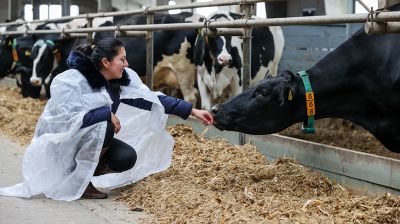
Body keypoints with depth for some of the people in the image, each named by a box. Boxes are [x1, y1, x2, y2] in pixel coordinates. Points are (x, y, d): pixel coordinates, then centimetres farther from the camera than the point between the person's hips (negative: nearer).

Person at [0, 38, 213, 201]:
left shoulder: (123, 79, -6)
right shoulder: (69, 81, -27)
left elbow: (153, 99, -4)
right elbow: (68, 120, -37)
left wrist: (193, 111, -8)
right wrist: (108, 113, -33)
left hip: (91, 138, 7)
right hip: (58, 142, -7)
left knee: (127, 159, -15)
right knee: (103, 126, -32)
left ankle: (80, 172, 8)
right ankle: (77, 183, -16)